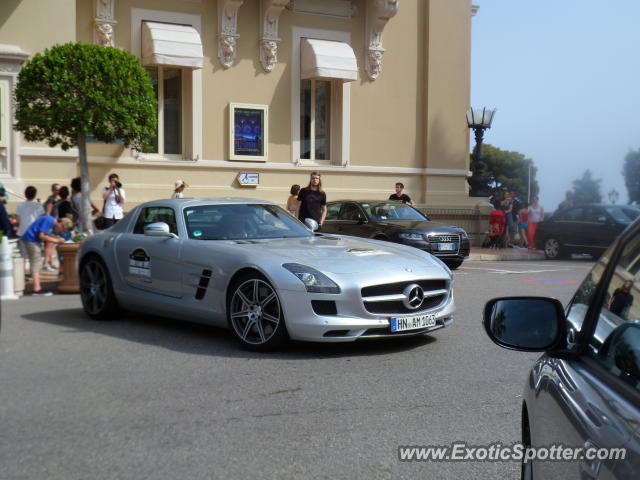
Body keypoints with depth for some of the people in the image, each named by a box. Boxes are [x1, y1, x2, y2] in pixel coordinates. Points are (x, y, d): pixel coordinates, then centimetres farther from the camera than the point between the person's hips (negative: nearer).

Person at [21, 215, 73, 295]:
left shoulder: (51, 221, 9)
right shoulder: (48, 221, -20)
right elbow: (41, 236, -21)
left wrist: (57, 238, 0)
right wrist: (56, 240, -16)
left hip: (33, 240, 11)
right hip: (31, 240, -11)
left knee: (37, 264, 12)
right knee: (36, 263, -11)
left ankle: (38, 288, 16)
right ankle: (36, 289, -13)